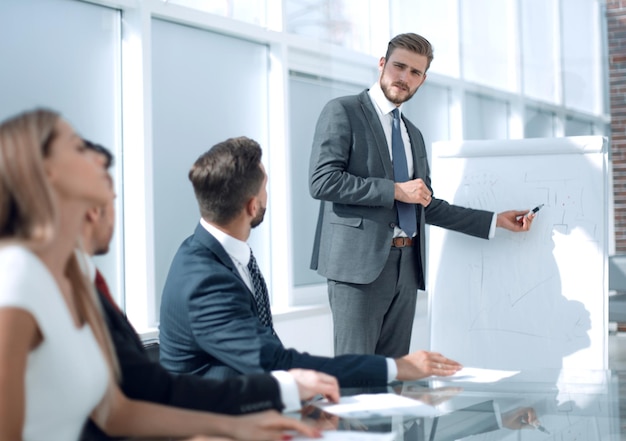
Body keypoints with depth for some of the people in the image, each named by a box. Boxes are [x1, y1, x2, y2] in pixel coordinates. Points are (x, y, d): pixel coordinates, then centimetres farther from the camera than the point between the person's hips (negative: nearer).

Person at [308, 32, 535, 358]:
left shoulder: (413, 135, 23)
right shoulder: (342, 112, 0)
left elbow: (427, 206, 27)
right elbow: (322, 181, -13)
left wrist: (496, 221, 22)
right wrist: (395, 190, -14)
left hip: (407, 266, 7)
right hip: (360, 261, -7)